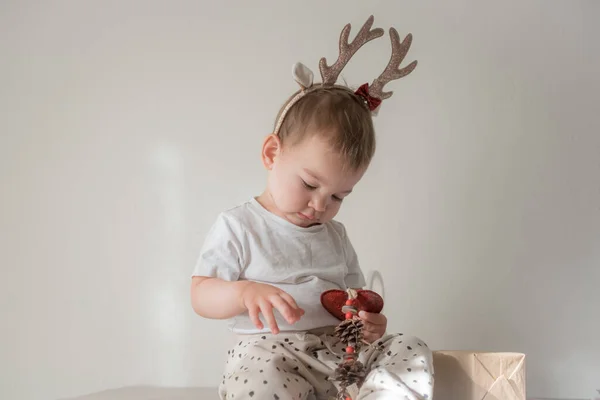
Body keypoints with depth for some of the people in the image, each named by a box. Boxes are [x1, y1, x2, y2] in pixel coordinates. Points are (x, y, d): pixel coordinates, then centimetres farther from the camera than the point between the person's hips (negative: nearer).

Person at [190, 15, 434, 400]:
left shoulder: (335, 235, 17)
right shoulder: (238, 226, 0)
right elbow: (201, 296, -4)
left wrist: (370, 320, -3)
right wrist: (245, 291, -26)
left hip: (340, 346, 6)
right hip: (268, 350, -5)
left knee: (412, 351, -17)